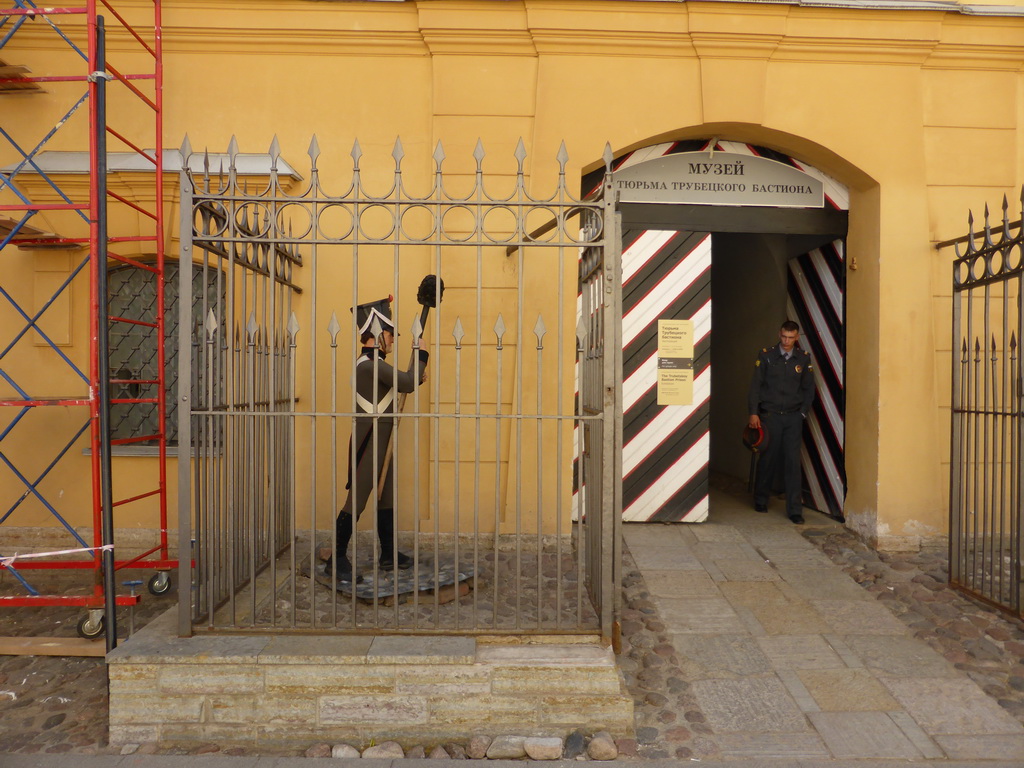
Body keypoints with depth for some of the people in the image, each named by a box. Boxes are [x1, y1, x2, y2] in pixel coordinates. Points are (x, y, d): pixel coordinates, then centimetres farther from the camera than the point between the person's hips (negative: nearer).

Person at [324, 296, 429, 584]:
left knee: (385, 498, 15)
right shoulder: (371, 363, -19)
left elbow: (397, 385, 26)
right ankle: (337, 560, 3)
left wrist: (415, 377, 9)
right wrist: (421, 354, -8)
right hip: (370, 440, -11)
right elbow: (407, 383, -21)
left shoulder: (372, 363, 15)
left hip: (381, 442, 11)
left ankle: (388, 555, 25)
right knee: (357, 500, -6)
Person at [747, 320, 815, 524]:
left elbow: (809, 388, 13)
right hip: (770, 415, -1)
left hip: (793, 417, 1)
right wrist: (753, 413, -7)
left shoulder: (804, 358, 6)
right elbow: (755, 385, -1)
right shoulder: (766, 355, 0)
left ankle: (795, 509, 2)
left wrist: (803, 412, 4)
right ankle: (760, 500, 24)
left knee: (793, 461, -3)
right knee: (768, 459, 5)